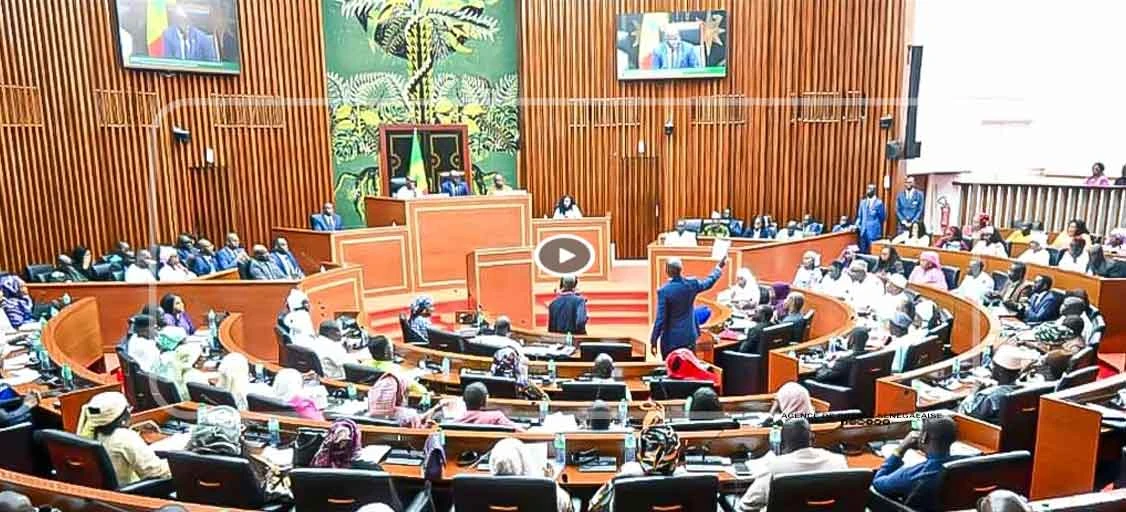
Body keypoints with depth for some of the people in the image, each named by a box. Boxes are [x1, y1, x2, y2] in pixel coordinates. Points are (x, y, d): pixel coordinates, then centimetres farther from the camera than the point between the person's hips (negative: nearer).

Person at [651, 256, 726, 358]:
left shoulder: (664, 291, -17)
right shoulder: (691, 284, -5)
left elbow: (660, 319, -15)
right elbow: (708, 282, 17)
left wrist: (653, 342, -7)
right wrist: (719, 267, 33)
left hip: (671, 340, -4)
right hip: (689, 337, 4)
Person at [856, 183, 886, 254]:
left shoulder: (879, 203, -4)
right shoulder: (863, 202, 13)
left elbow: (882, 217, 0)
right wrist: (857, 225, 6)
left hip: (874, 232, -5)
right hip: (863, 231, 5)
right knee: (863, 251, 5)